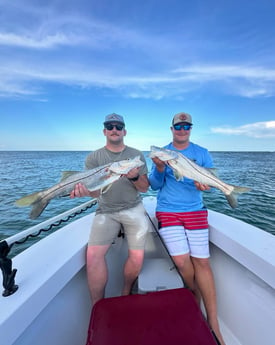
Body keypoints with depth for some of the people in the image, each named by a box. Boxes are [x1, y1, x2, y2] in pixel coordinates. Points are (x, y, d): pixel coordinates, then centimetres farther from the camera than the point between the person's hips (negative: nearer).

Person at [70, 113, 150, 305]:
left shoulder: (136, 155, 5)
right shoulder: (94, 158, 3)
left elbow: (144, 188, 2)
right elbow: (95, 191, -6)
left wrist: (134, 177, -20)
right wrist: (84, 190, -29)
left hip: (133, 209, 1)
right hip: (106, 211, 0)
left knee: (137, 257, -5)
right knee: (93, 254, -16)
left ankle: (126, 294, 26)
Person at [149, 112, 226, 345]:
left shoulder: (202, 153, 9)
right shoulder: (161, 152, 5)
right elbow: (155, 186, 1)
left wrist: (206, 185, -18)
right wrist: (159, 168, -18)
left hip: (195, 211, 1)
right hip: (168, 212, -1)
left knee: (202, 261, -2)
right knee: (182, 260, -7)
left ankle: (213, 323, 15)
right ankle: (197, 298, 24)